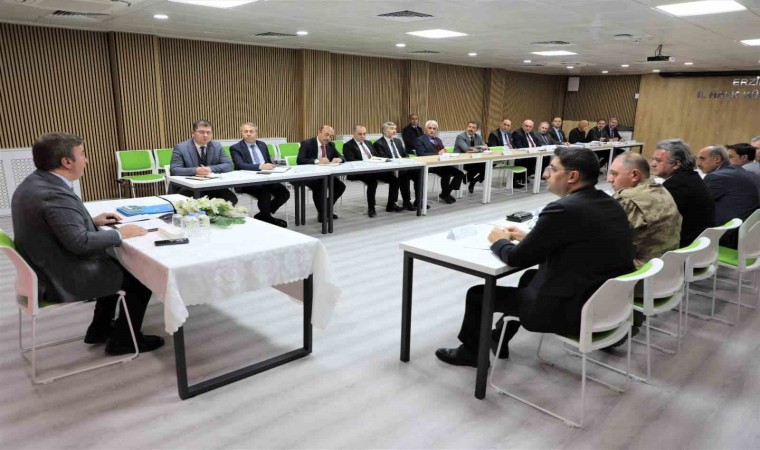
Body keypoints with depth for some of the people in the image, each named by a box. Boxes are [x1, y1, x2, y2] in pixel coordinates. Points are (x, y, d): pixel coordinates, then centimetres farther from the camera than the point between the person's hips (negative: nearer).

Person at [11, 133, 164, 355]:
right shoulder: (54, 195, -29)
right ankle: (124, 338, 15)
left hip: (49, 270, 10)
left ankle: (100, 328, 29)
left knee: (117, 263, 24)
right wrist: (120, 233, -19)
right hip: (64, 280, -10)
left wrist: (93, 221, 6)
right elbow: (80, 242, -31)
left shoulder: (34, 183, 4)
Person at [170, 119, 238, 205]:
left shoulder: (217, 146, 6)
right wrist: (195, 170, -31)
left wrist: (211, 169, -18)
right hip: (187, 187, -3)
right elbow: (175, 170, -14)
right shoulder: (180, 148, -5)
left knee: (232, 198, -20)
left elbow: (229, 165, -1)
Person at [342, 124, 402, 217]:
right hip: (360, 171, -7)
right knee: (372, 181, -37)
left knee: (394, 179, -12)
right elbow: (351, 161, -11)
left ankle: (391, 205, -3)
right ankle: (371, 208, -24)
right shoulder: (348, 145, 2)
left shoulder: (368, 143, 24)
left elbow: (377, 156, 23)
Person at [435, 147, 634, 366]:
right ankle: (499, 338, 45)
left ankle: (471, 351, 34)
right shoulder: (610, 204, 4)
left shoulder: (563, 209, -23)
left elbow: (517, 258, -15)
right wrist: (529, 237, 14)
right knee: (530, 277, 32)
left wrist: (499, 241, 5)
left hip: (572, 311, -9)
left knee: (478, 294, 7)